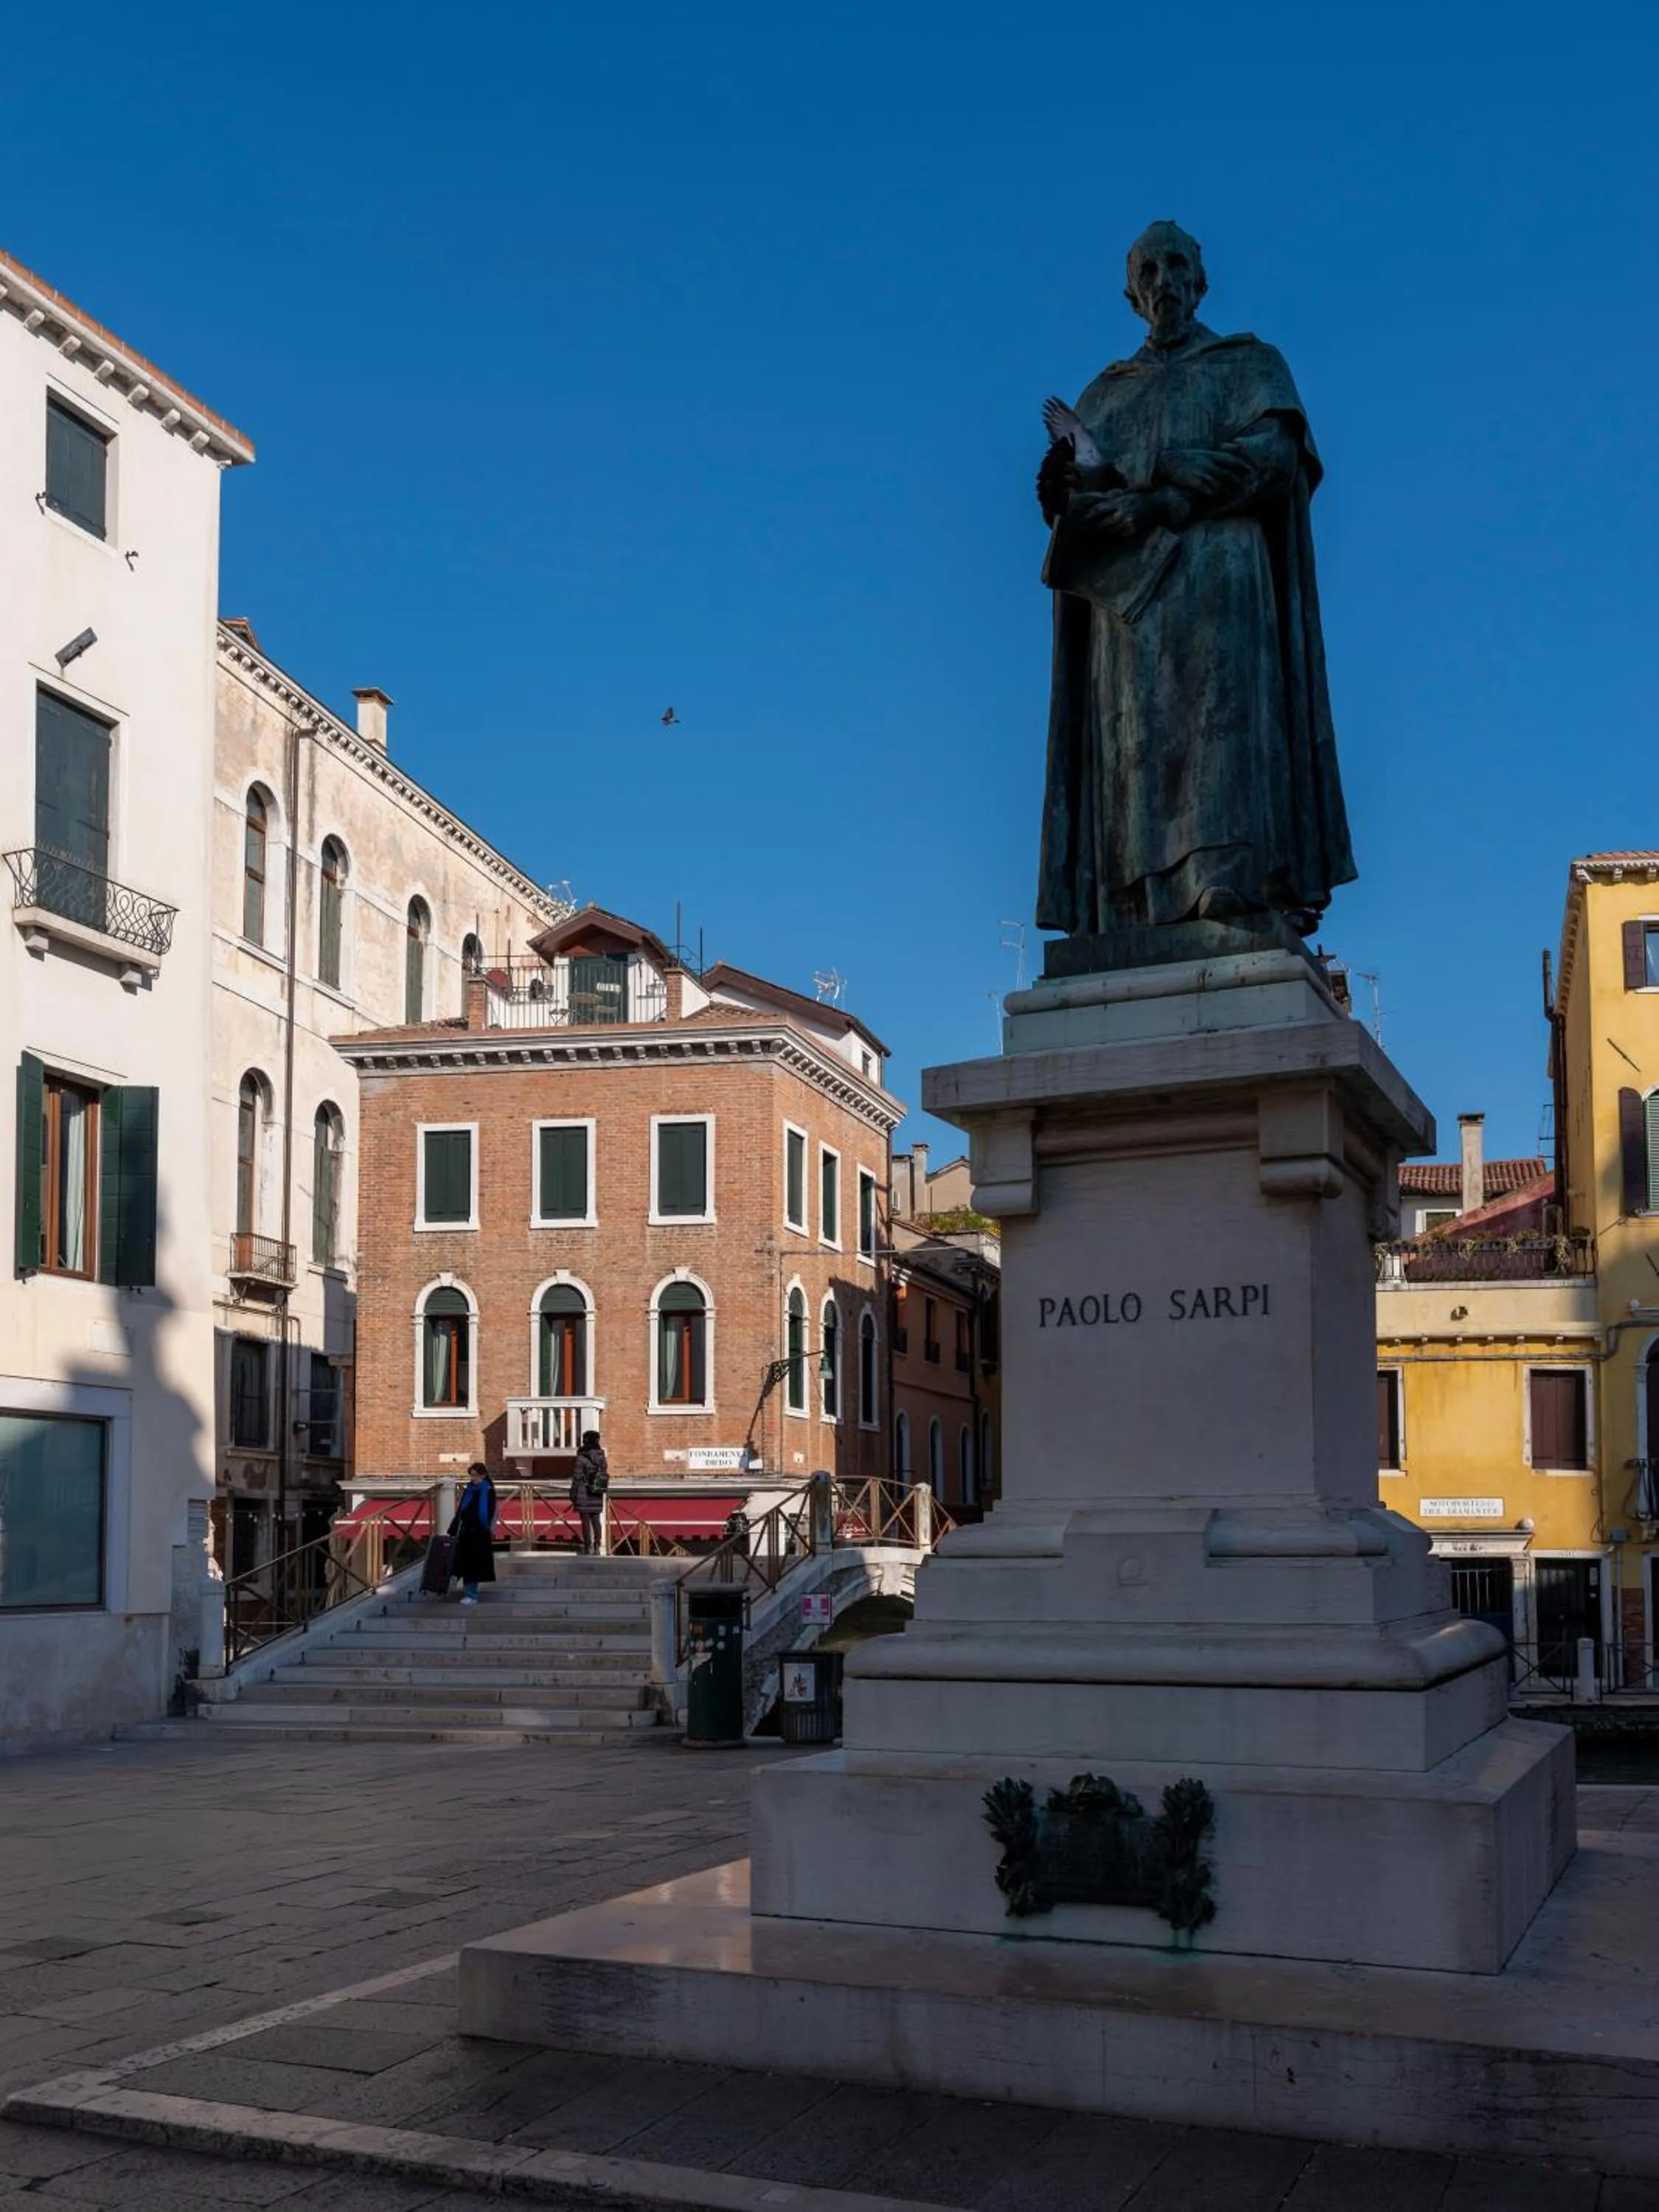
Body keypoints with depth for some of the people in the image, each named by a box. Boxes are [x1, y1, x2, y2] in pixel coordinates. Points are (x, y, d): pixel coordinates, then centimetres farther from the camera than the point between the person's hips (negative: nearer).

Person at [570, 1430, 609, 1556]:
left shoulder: (582, 1458, -13)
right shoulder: (602, 1458, 5)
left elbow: (577, 1478, -12)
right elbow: (606, 1476, 10)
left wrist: (573, 1494, -5)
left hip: (584, 1493, -6)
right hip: (597, 1495, 6)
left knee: (586, 1520, -1)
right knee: (596, 1519, 9)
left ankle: (588, 1547, -1)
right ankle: (597, 1546, 8)